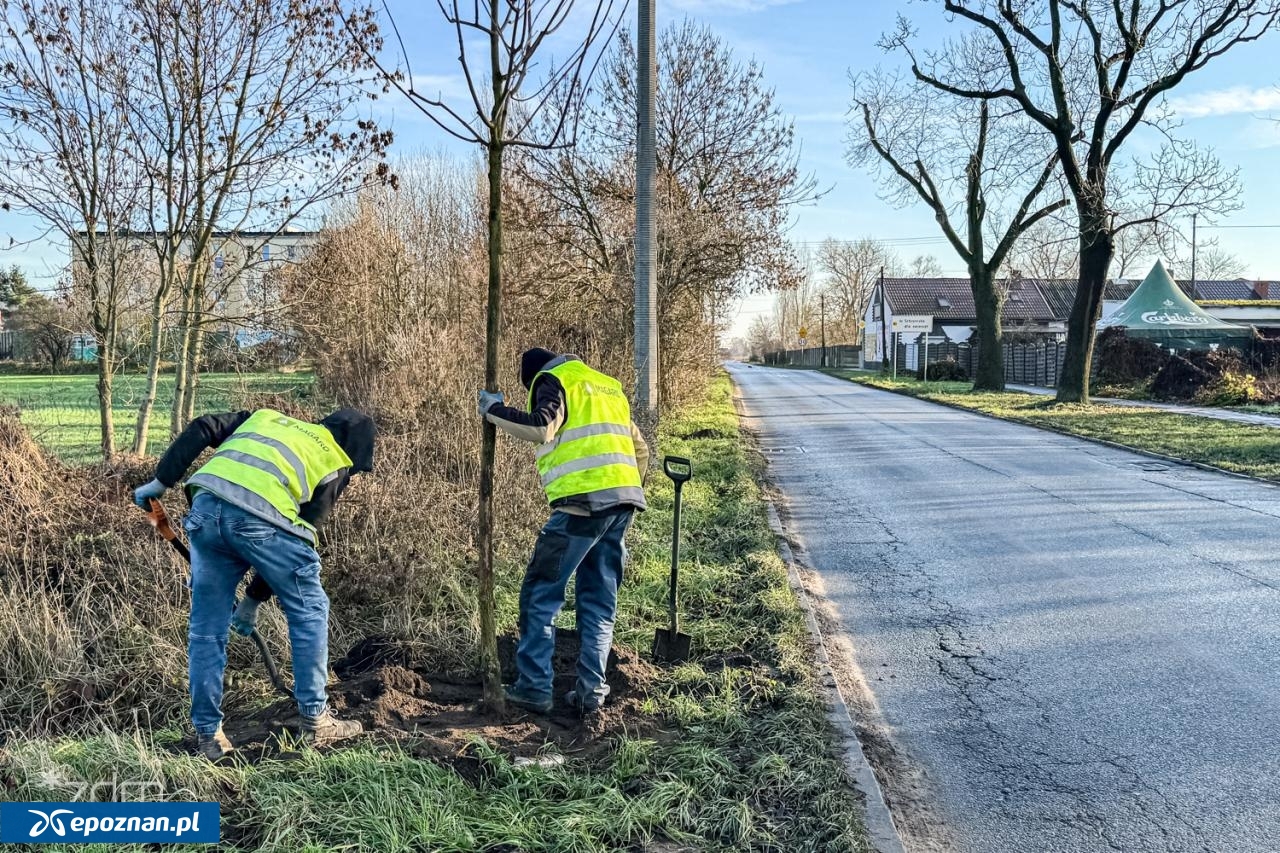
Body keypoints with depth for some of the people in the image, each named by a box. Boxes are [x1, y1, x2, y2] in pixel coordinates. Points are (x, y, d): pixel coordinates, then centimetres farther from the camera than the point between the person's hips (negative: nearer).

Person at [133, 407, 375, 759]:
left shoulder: (264, 417, 34)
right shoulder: (334, 465, 20)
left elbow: (200, 429, 19)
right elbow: (303, 532, 16)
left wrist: (161, 481, 17)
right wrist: (255, 598, 22)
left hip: (206, 507, 5)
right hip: (260, 517, -4)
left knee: (206, 629, 17)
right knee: (308, 612, 16)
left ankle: (208, 735, 24)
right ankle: (316, 720, 21)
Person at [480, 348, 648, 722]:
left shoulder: (555, 380, 4)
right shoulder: (607, 386, 27)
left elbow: (541, 427, -15)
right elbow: (639, 448, 26)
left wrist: (494, 409, -3)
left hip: (583, 502, -7)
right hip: (623, 500, 7)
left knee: (541, 593, 2)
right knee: (600, 600, 12)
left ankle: (534, 687, 3)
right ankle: (591, 690, 9)